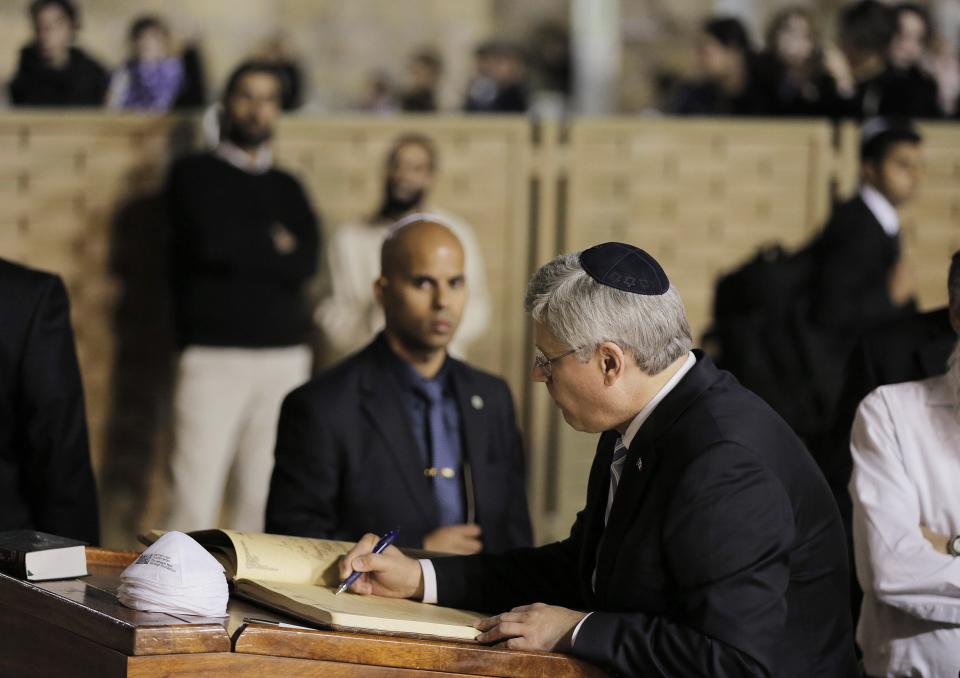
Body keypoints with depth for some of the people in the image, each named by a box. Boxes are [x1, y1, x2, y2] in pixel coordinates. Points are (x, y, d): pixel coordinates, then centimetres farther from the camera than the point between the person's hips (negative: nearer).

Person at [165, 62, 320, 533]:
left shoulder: (288, 189, 17)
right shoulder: (194, 174, 7)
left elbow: (305, 262, 1)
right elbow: (210, 242, -10)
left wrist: (242, 246, -4)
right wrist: (272, 245, 2)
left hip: (285, 357, 4)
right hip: (213, 357, -4)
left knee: (264, 499, 0)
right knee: (195, 500, -10)